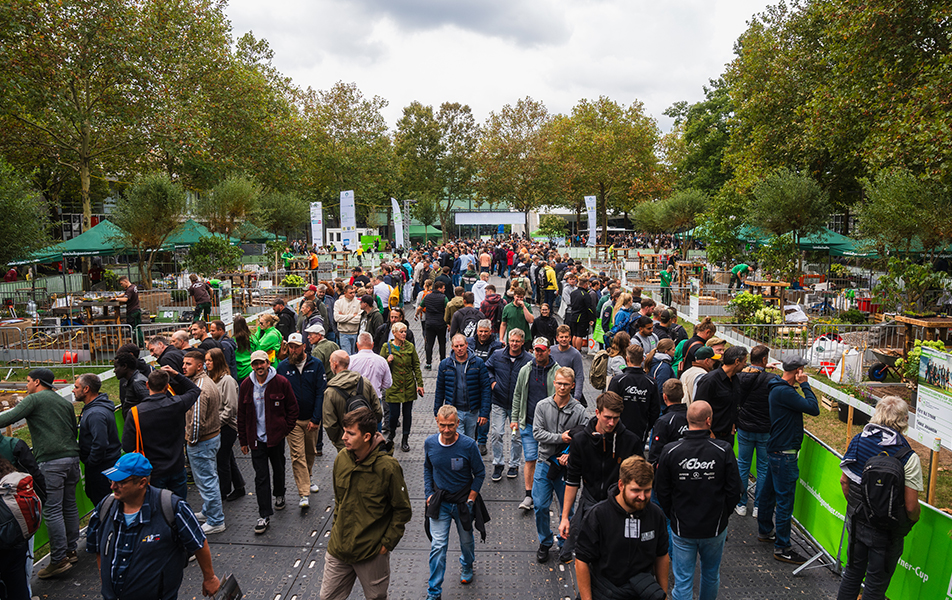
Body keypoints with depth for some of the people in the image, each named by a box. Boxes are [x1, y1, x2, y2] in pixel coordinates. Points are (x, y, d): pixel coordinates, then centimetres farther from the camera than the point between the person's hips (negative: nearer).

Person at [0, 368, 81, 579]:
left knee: (52, 511, -4)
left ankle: (59, 560, -3)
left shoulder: (34, 399, -1)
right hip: (72, 458, 7)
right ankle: (71, 550, 21)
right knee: (69, 506, 14)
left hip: (50, 462, -7)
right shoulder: (66, 402, 19)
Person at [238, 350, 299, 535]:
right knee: (261, 476, 0)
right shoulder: (246, 385, -1)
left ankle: (279, 495, 46)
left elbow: (292, 408, 0)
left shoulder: (281, 383, -9)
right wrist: (243, 440, 6)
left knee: (278, 469, 18)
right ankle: (264, 516, 5)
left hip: (277, 436, -1)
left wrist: (287, 429, -6)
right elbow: (241, 414, 6)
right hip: (256, 438, 1)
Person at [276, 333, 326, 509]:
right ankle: (304, 494, -4)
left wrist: (316, 419, -11)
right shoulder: (282, 366, -3)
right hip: (292, 420, -1)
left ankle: (306, 480, 40)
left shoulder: (316, 365, -5)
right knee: (298, 456, -6)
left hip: (312, 420, 1)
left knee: (310, 453, 16)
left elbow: (320, 393, -6)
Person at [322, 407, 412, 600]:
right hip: (338, 548, 5)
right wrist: (336, 527, 12)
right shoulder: (341, 458, -4)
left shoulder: (387, 467, -20)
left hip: (372, 553, -4)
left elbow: (403, 510, -11)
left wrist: (388, 542, -10)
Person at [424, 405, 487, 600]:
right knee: (438, 546, -4)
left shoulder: (468, 445, -20)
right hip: (439, 502, 1)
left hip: (463, 501, -1)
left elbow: (479, 474, -7)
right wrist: (429, 493, 1)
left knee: (466, 540, 19)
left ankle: (467, 566, 52)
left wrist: (470, 500, -9)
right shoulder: (430, 443, -12)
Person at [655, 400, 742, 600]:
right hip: (715, 528, 1)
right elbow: (734, 490, -7)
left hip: (682, 529, -1)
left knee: (683, 582, 9)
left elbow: (662, 492, -6)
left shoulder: (670, 451, -15)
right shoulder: (723, 450, -16)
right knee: (711, 575, 25)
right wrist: (722, 515, 10)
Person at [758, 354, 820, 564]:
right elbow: (813, 409, -23)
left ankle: (765, 531, 36)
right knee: (785, 500, -4)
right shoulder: (784, 391, -23)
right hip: (784, 453, -11)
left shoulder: (777, 388, 10)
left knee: (770, 491, 21)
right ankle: (782, 548, 3)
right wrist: (804, 384, -17)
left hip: (776, 448, 11)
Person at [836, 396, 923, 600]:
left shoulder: (857, 440, -7)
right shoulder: (908, 457, -21)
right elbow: (911, 506, -19)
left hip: (856, 522, 4)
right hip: (886, 532, -4)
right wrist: (913, 520, 3)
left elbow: (844, 481, 2)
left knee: (853, 572, 21)